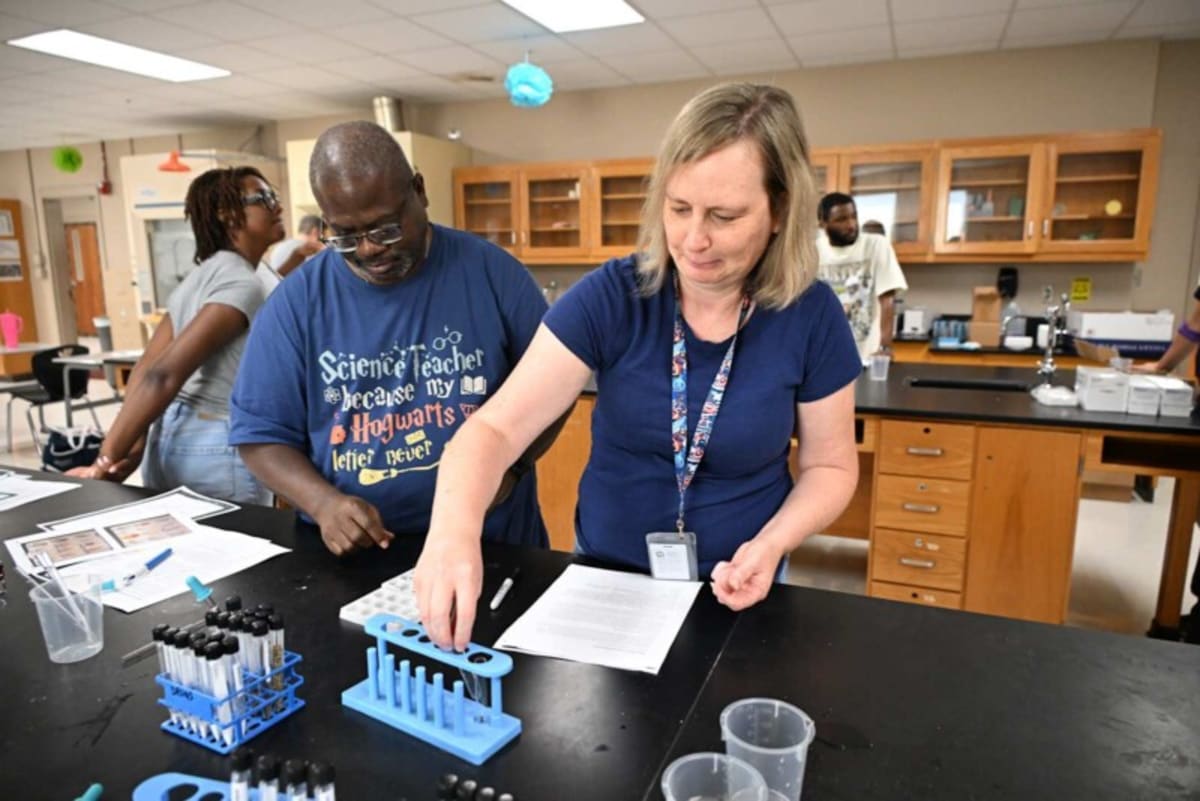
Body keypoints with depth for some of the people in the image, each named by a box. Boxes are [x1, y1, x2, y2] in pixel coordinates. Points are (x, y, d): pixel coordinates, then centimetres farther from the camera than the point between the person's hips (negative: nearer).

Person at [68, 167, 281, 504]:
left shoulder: (200, 276, 13)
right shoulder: (242, 284, -14)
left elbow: (147, 368, 6)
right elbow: (165, 375, -20)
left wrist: (133, 447, -1)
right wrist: (106, 461, -18)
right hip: (218, 447, -9)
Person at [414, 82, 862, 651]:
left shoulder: (811, 317, -15)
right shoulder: (610, 297, -18)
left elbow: (829, 465, -3)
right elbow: (495, 427, -24)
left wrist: (774, 542, -22)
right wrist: (454, 527, -43)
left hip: (734, 591, 0)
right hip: (602, 574, 1)